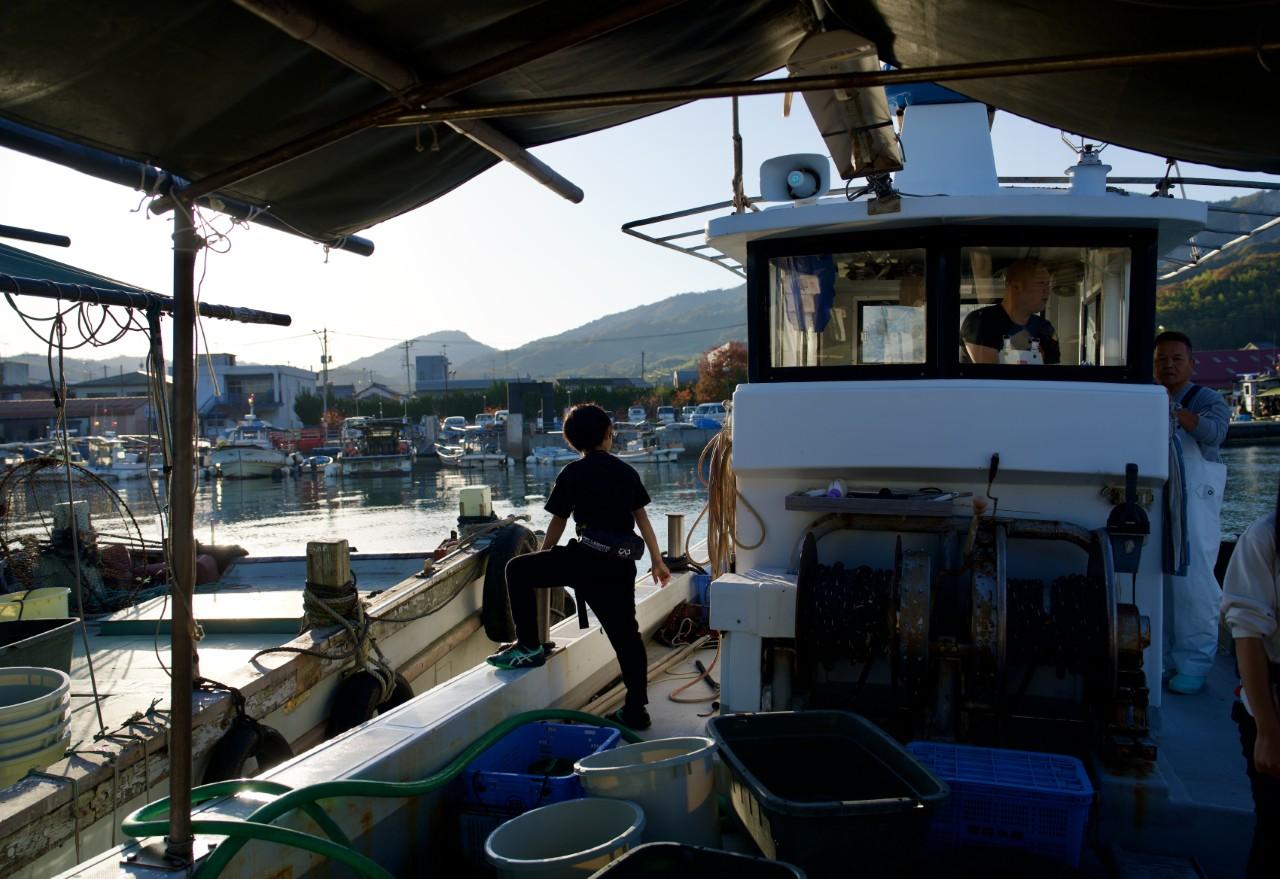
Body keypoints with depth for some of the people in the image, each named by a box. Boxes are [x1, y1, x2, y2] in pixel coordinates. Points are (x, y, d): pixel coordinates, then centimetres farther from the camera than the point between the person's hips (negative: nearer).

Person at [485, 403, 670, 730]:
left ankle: (529, 646, 5)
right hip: (622, 565, 5)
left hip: (588, 556, -5)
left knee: (517, 569, 7)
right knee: (625, 633, 13)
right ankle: (635, 709, 15)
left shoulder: (572, 473, 2)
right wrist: (658, 562, 26)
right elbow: (642, 519, 18)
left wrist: (540, 561, 20)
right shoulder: (626, 471, 14)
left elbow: (557, 524, 7)